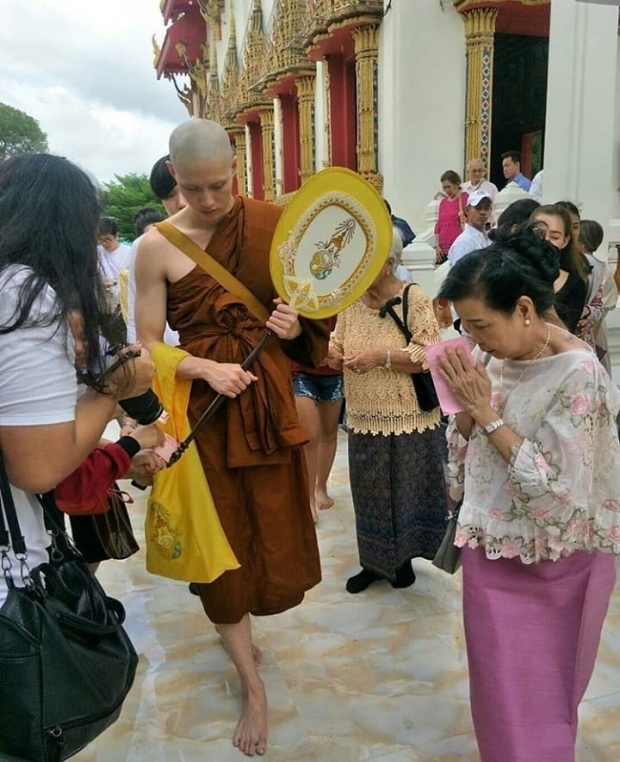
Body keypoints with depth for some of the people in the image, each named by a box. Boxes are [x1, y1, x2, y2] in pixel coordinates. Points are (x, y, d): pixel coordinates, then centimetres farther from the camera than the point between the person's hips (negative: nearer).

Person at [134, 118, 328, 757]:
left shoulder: (270, 225, -2)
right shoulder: (156, 246, -7)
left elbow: (303, 315, 7)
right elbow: (148, 345, -4)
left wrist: (294, 327, -15)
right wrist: (206, 368, -19)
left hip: (268, 398, 2)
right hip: (202, 405, -1)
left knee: (275, 528, 11)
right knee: (222, 539, 7)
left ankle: (238, 616, 48)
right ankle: (252, 685, 27)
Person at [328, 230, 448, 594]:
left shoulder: (415, 298, -11)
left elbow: (432, 355, -16)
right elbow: (338, 343, 12)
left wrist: (383, 356, -24)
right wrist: (333, 353, -11)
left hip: (408, 419, -4)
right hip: (364, 418, 4)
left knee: (406, 490, 11)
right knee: (369, 492, 14)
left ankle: (404, 558, 32)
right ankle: (374, 560, 31)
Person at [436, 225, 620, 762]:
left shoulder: (577, 374, -24)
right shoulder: (495, 356, -4)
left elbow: (560, 491, -27)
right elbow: (466, 444, 5)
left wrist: (488, 413, -25)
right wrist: (465, 406, -15)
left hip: (547, 567, -6)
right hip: (492, 550, 6)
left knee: (534, 703, 14)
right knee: (499, 689, 23)